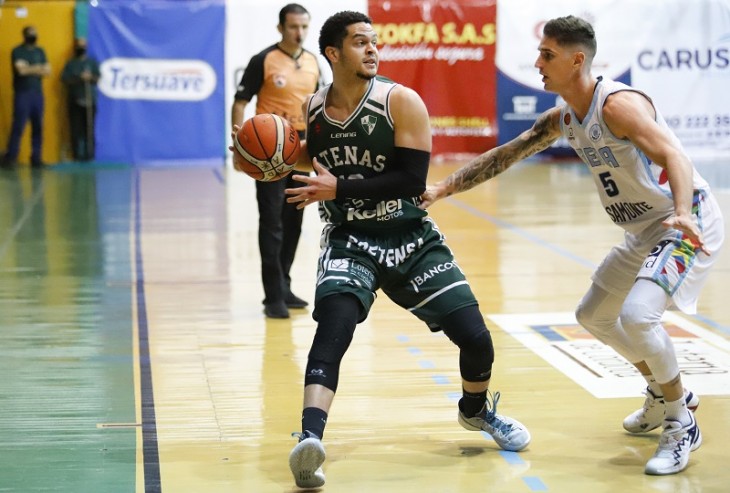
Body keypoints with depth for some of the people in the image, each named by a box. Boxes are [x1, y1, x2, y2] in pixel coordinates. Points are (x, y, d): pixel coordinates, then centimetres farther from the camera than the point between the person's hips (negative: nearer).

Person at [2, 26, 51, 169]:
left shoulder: (40, 51, 15)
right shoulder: (17, 51, -2)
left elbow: (47, 71, 6)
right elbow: (21, 69, -16)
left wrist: (29, 69, -9)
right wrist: (38, 68, -5)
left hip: (37, 93, 5)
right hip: (22, 93, -5)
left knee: (38, 127, 3)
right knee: (18, 126, -10)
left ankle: (36, 158, 8)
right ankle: (10, 158, -7)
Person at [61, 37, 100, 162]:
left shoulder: (92, 62, 13)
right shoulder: (70, 64, 12)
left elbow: (98, 77, 1)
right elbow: (64, 78, -1)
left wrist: (90, 77, -20)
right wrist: (79, 78, -15)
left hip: (89, 100, 0)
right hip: (74, 101, 0)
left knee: (89, 128, -6)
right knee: (76, 129, -6)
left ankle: (89, 155, -5)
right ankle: (77, 155, -6)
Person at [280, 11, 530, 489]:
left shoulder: (402, 102, -12)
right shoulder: (312, 110, -1)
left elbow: (412, 180, -19)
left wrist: (339, 189, -24)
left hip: (412, 238, 0)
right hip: (350, 241, 0)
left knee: (475, 337, -1)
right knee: (333, 326, -28)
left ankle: (476, 410, 32)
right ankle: (310, 440, -38)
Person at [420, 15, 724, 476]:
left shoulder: (618, 104, -23)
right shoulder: (563, 119, 5)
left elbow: (674, 155, -36)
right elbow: (504, 156, 14)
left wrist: (682, 213, -53)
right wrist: (442, 189, 10)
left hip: (687, 223, -10)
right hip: (643, 231, 10)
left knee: (637, 315, -27)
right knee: (593, 316, 18)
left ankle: (682, 424, -8)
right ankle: (666, 392, 35)